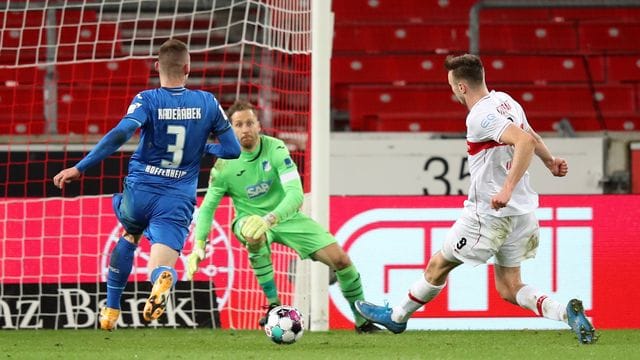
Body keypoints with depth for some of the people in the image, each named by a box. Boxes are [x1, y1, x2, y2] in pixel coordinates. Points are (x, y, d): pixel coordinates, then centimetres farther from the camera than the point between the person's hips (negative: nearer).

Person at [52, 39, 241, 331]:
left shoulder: (147, 100, -6)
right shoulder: (207, 103, 3)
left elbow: (120, 134, -21)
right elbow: (233, 150, 6)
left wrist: (79, 168, -21)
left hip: (139, 192, 1)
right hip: (178, 201, -1)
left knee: (129, 237, 33)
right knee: (161, 267, -7)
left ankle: (111, 310, 37)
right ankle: (163, 279, -48)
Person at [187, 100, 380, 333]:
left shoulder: (275, 149, -20)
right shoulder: (225, 166, -16)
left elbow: (295, 195, -29)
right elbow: (208, 206, -7)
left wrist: (269, 219, -47)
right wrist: (198, 246, -20)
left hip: (285, 216, 1)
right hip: (249, 219, -1)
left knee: (340, 259, -10)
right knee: (255, 237, -40)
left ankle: (362, 320, 11)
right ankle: (274, 306, -25)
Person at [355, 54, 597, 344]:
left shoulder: (480, 117, -20)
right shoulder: (505, 101, 7)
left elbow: (525, 141, -33)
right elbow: (532, 138, 23)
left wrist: (507, 189, -37)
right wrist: (550, 161, 36)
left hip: (490, 212, -8)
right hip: (522, 211, 8)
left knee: (439, 264, 12)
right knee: (509, 288, 10)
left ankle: (398, 317, 29)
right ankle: (564, 312, -12)